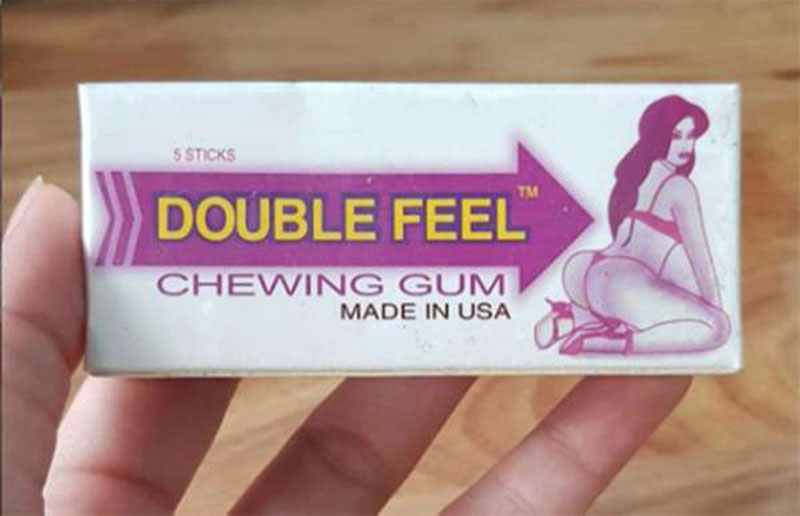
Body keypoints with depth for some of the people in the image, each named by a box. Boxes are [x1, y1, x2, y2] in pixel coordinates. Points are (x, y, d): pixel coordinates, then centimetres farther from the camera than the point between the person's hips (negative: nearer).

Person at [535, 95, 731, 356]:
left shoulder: (636, 174, 19)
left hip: (596, 269, 9)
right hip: (625, 282, -9)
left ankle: (574, 315, 12)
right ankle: (605, 342, -23)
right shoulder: (679, 187, -6)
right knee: (717, 327, -18)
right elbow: (700, 255, -2)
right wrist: (716, 307, 10)